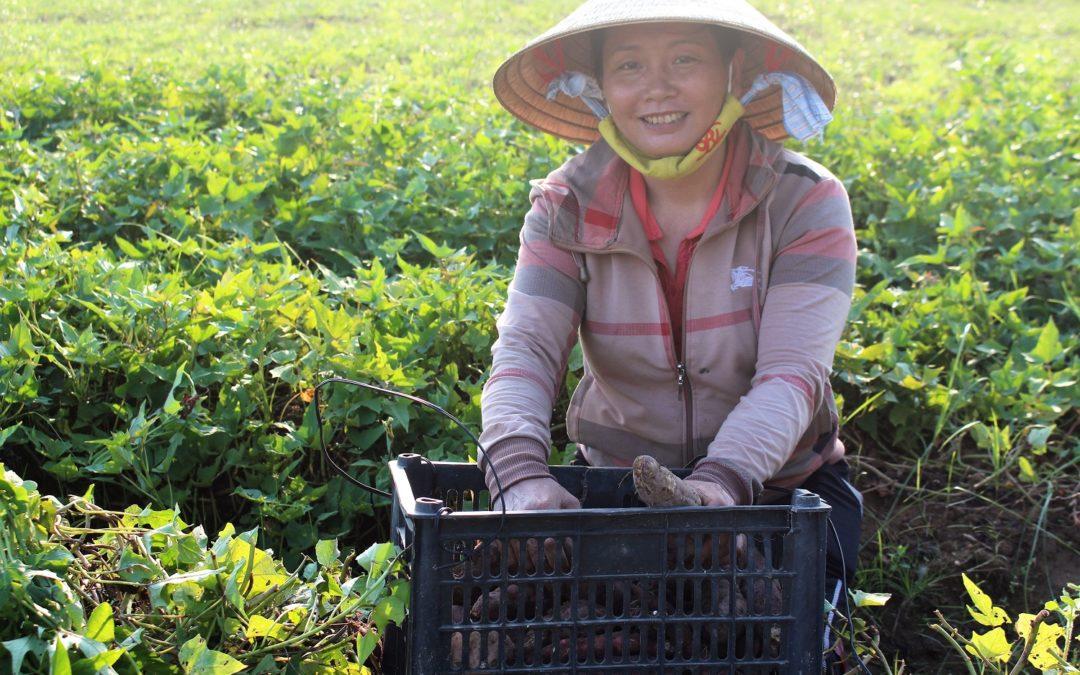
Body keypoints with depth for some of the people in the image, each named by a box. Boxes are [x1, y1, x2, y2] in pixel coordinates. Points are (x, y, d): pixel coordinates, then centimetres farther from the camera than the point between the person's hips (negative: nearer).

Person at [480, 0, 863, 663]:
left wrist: (721, 481, -42)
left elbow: (792, 374, -24)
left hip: (780, 484, -1)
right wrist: (520, 470, -38)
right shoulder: (569, 208, -5)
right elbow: (526, 349, -18)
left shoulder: (805, 203, -13)